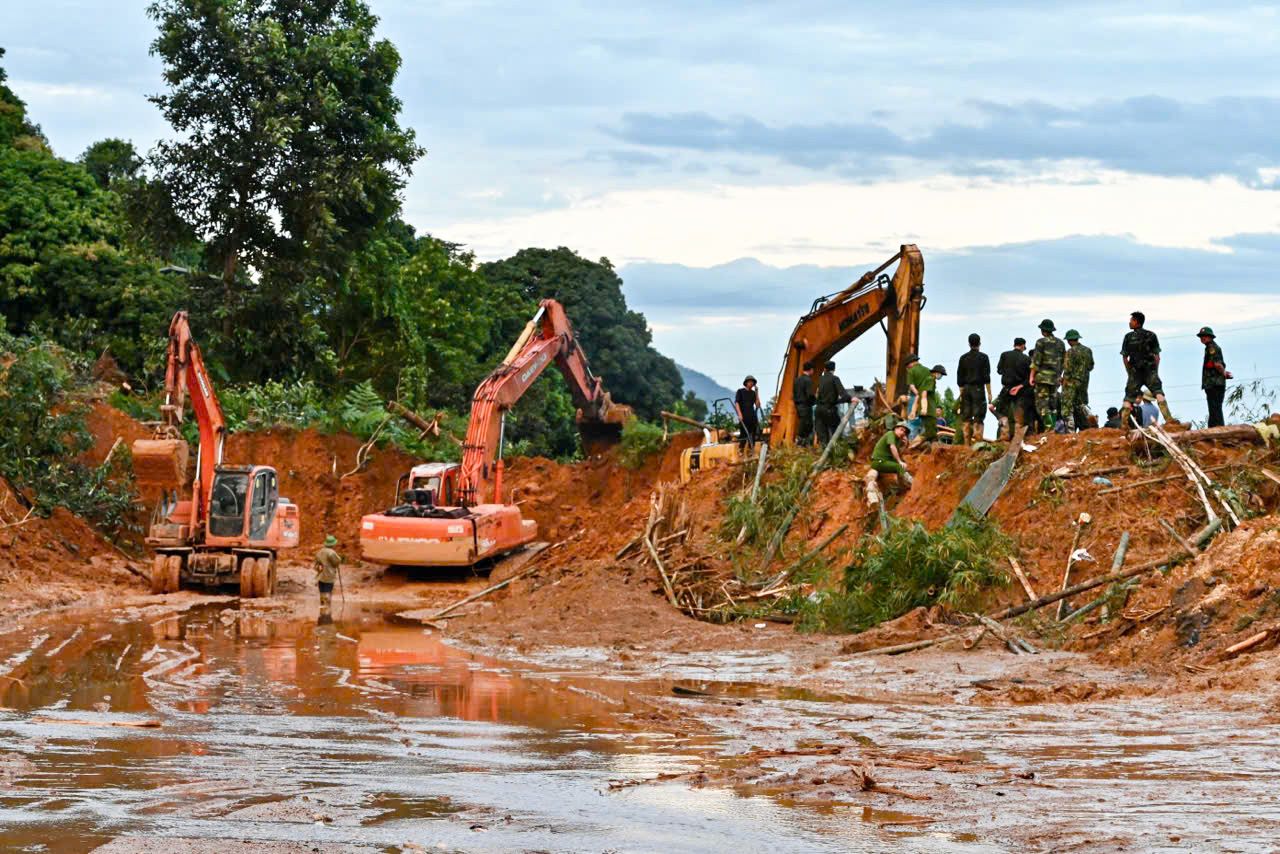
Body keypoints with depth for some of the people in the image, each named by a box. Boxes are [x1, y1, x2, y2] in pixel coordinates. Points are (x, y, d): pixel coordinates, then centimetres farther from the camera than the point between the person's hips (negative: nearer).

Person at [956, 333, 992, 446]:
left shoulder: (963, 358, 9)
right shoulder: (983, 357, -2)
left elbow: (959, 377, 10)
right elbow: (986, 376, -6)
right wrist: (989, 393, -3)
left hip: (966, 389, 4)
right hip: (978, 389, -4)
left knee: (965, 419, 4)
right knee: (978, 418, -6)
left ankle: (966, 444, 2)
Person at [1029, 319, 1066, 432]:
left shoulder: (1041, 342, -6)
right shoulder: (1060, 343, 11)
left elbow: (1036, 361, -10)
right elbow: (1063, 361, 15)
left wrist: (1032, 376, -6)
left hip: (1043, 376, -6)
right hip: (1055, 378, 6)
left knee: (1042, 404, -7)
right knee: (1053, 404, 13)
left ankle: (1048, 426, -22)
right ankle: (1054, 426, 8)